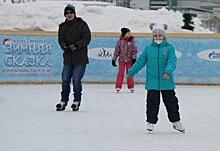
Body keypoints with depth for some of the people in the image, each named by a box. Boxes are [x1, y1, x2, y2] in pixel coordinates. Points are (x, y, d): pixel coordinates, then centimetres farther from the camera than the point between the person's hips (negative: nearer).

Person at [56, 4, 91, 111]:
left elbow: (87, 38, -7)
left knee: (76, 80, -7)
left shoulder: (82, 24, -1)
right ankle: (63, 101, 16)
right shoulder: (62, 27, 10)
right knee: (65, 80, 5)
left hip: (80, 58, -4)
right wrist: (65, 47, -18)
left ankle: (77, 101, 7)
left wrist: (76, 45, -19)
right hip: (68, 58, 4)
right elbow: (61, 40, 3)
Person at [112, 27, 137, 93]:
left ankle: (131, 87, 14)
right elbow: (116, 51, 3)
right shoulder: (119, 41, -3)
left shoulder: (132, 41, -2)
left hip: (129, 60, 0)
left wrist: (134, 59, -10)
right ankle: (118, 87, 3)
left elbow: (134, 50, -1)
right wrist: (113, 60, 3)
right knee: (120, 73, -2)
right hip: (122, 59, 0)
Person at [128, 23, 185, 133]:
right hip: (152, 82, 1)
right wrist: (131, 72, 8)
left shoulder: (169, 48, -1)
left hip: (167, 82, -1)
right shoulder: (148, 48, 4)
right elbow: (140, 61, 10)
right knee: (152, 102, 4)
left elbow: (172, 61, -12)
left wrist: (168, 71, -29)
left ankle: (176, 121, 23)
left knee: (171, 101, 9)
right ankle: (151, 122, 15)